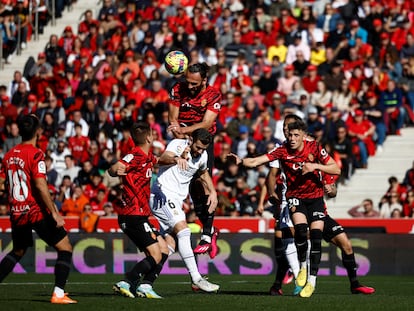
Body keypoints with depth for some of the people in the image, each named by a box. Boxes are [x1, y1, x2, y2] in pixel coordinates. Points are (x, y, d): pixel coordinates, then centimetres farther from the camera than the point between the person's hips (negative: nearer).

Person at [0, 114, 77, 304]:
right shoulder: (35, 154, -13)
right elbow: (40, 185, -21)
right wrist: (54, 212, -19)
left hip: (17, 213, 7)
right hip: (37, 212, -7)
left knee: (18, 251, 26)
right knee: (65, 248, 1)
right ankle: (58, 294, -9)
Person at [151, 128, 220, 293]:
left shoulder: (203, 156, 7)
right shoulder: (178, 145, -14)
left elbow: (203, 172, 30)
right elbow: (162, 160, -34)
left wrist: (213, 192, 17)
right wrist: (176, 159, -55)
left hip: (177, 201, 9)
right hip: (164, 194, -9)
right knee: (183, 231, -24)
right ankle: (196, 279, -29)